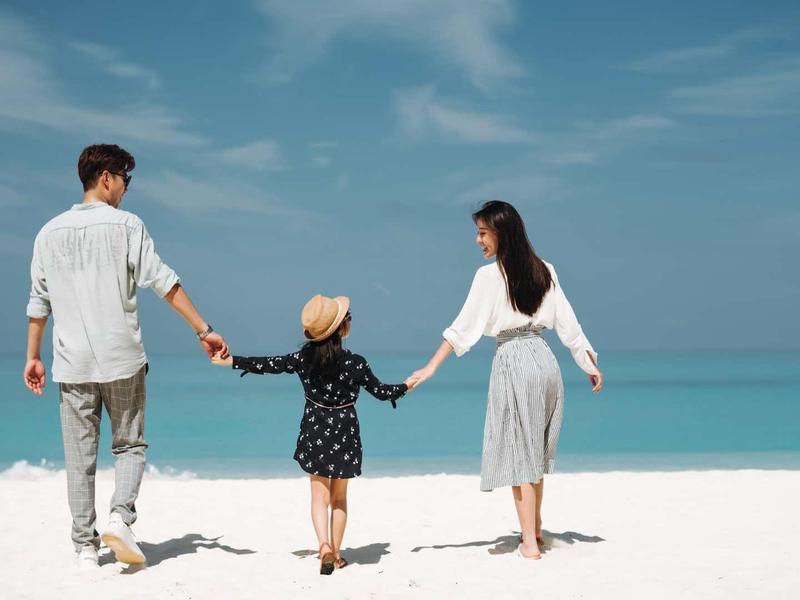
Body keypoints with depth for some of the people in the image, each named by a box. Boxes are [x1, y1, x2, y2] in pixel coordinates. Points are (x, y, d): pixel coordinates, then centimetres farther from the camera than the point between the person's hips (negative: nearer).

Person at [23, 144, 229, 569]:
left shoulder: (50, 233, 8)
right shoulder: (125, 225, -4)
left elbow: (38, 303, 12)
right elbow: (164, 283, -9)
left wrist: (33, 357, 20)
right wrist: (204, 330, -7)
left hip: (72, 364, 3)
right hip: (122, 359, -3)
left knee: (79, 457, 7)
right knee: (129, 445, 11)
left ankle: (85, 547, 8)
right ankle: (120, 517, -11)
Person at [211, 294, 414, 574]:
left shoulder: (304, 357, -11)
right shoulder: (355, 363, -17)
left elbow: (269, 364, -1)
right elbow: (380, 391, -7)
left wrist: (233, 361, 13)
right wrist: (406, 386, 13)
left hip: (314, 431, 1)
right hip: (344, 432, -1)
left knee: (319, 493, 9)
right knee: (339, 496, 15)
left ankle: (324, 545, -12)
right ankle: (336, 553, 19)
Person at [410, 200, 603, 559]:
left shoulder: (490, 275, -8)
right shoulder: (544, 271, 8)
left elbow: (463, 327, -10)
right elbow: (567, 322, 8)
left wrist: (431, 367, -7)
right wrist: (591, 364, 14)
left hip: (513, 362, -6)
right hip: (544, 359, 6)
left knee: (518, 451, -1)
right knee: (535, 448, 19)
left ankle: (529, 541, -1)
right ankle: (535, 527, 29)